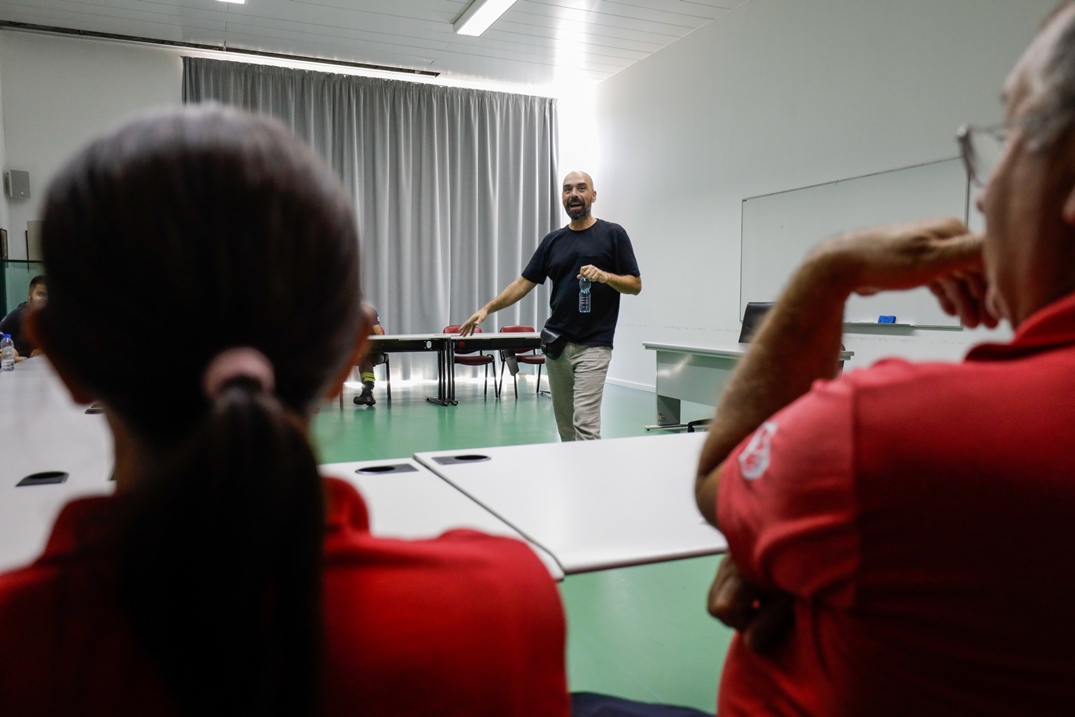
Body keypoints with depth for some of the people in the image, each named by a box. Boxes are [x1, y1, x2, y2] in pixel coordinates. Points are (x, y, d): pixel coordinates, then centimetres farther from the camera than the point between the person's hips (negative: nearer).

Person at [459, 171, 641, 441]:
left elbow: (635, 284, -3)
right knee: (565, 425, 11)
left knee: (585, 423, -12)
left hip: (593, 345, -5)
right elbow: (524, 283, 10)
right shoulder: (553, 240, 11)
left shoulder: (613, 234, -2)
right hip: (556, 344, 5)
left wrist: (604, 276, -21)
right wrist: (486, 309, 0)